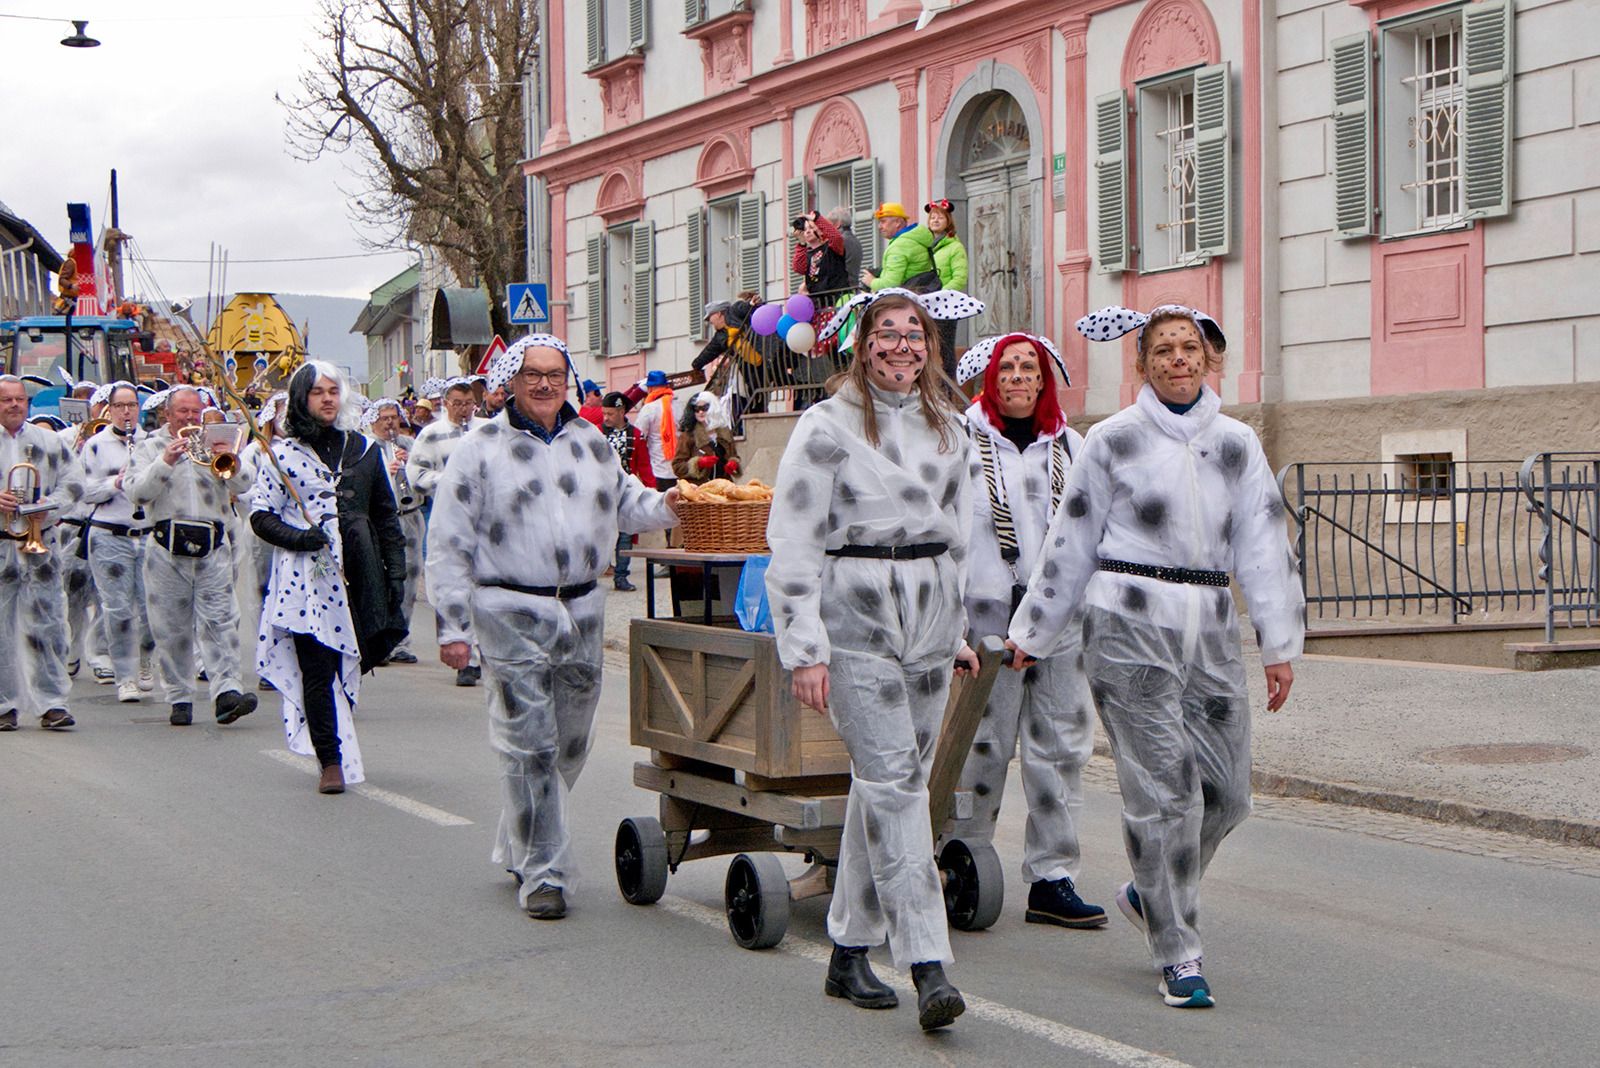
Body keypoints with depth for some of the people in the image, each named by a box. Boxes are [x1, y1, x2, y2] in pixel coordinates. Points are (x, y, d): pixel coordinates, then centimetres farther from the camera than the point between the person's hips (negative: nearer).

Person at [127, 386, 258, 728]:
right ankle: (180, 698, 8)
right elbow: (136, 493, -4)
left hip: (213, 548, 1)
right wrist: (165, 462, -16)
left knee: (220, 620, -10)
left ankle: (226, 692, -17)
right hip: (168, 548, -1)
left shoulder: (214, 444, 16)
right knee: (172, 627, 1)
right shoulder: (150, 446, 10)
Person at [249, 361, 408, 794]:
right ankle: (331, 760, -4)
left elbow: (385, 515, 15)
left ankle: (338, 750, 19)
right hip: (305, 577, -2)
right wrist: (298, 537, -15)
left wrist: (395, 571, 8)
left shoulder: (363, 450, 12)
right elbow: (260, 515, 3)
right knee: (317, 670, -8)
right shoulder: (282, 453, 5)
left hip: (356, 576, 3)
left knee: (349, 665, 4)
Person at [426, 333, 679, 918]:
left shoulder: (591, 442, 11)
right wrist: (452, 625, -5)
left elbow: (622, 501, 23)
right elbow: (449, 544, -2)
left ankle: (516, 849, 31)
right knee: (530, 748, -7)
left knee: (570, 745, 12)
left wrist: (662, 506, 0)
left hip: (582, 609, 5)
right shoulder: (483, 448, -2)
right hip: (512, 613, -5)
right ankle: (542, 874, 0)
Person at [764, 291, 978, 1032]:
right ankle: (928, 966, -16)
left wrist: (957, 629, 22)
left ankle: (849, 954, 18)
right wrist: (804, 647, -12)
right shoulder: (828, 426, -4)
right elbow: (793, 544, -7)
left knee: (885, 782, 8)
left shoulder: (947, 429, 14)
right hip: (855, 616, -6)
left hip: (928, 617, 6)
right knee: (894, 782, -13)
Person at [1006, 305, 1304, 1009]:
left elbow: (1263, 547, 10)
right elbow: (1071, 543, 8)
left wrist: (1280, 643, 4)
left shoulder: (1237, 444, 12)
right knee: (1164, 789, -8)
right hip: (1128, 627, -4)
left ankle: (1149, 894, 30)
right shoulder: (1112, 441, 3)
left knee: (1226, 792, 4)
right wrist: (1033, 634, 11)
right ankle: (1177, 955, 0)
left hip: (1209, 631, 4)